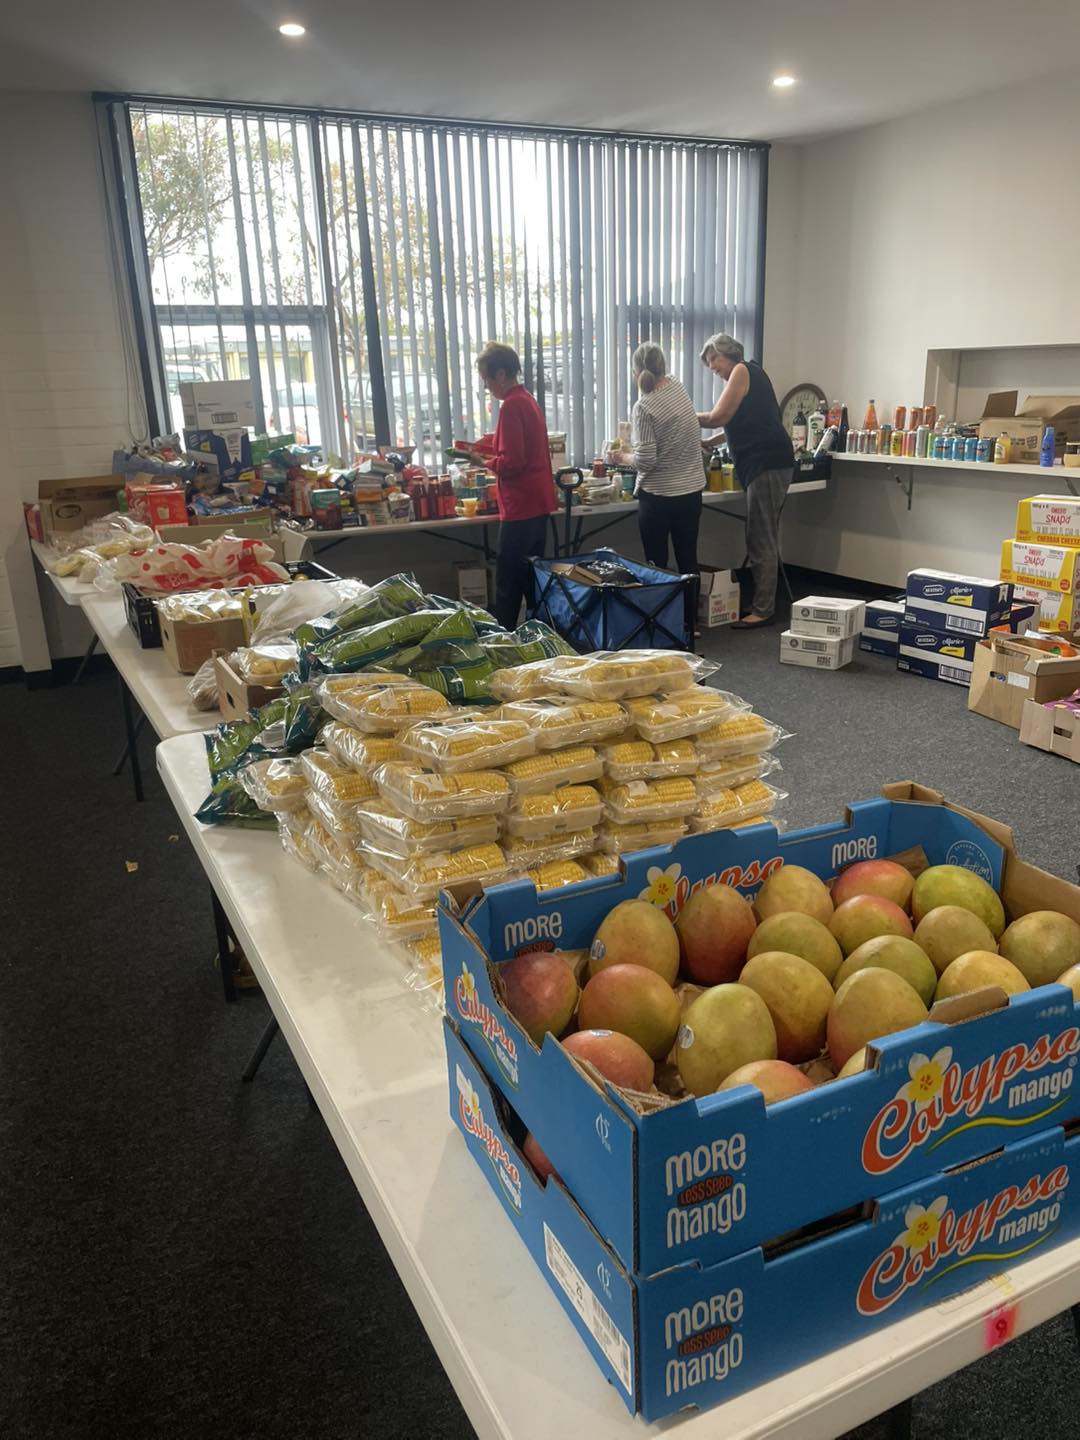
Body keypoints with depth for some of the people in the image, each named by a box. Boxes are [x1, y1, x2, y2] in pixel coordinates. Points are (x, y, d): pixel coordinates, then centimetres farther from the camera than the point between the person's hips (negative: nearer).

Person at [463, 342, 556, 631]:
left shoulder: (511, 406, -15)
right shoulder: (529, 401, 14)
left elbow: (511, 464, -20)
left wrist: (484, 461, -4)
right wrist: (490, 452, 12)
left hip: (521, 509, -10)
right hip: (537, 504, 10)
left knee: (508, 585, -3)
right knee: (532, 579, 15)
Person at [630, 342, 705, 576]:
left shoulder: (643, 407, -16)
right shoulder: (677, 386, 4)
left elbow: (645, 460, -19)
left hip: (658, 495, -6)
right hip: (691, 489, 6)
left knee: (656, 566, 4)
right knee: (688, 562, 11)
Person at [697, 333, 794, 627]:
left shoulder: (743, 370, -4)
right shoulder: (749, 375, 24)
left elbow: (718, 417, -10)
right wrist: (710, 442, 17)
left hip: (767, 462, -10)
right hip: (764, 463, 10)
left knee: (761, 541, -8)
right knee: (765, 539, 12)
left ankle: (762, 611, -6)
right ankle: (763, 605, 17)